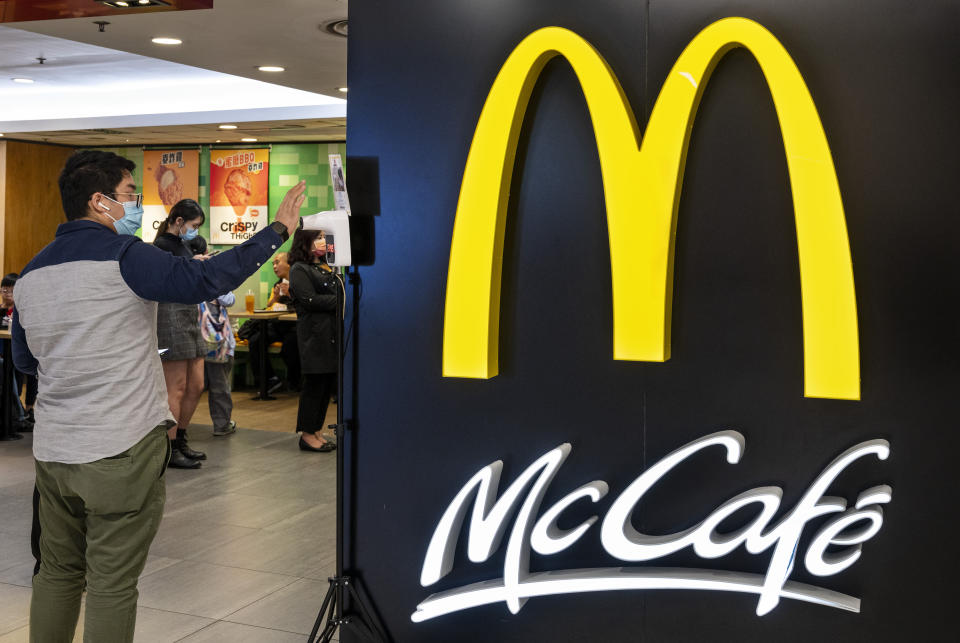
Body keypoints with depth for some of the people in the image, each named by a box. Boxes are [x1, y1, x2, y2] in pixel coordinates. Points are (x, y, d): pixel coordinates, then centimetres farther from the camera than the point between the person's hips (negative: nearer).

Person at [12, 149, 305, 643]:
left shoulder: (31, 274, 10)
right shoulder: (122, 255, -13)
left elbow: (25, 360, 19)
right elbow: (203, 281, -24)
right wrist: (278, 229, -17)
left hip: (52, 450, 7)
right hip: (121, 452, -7)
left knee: (57, 574, 19)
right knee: (112, 586, 3)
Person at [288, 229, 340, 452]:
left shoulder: (327, 267, 20)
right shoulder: (299, 270, -5)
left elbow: (340, 290, 21)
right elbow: (310, 300, -14)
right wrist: (340, 300, -14)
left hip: (333, 332, 8)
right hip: (315, 334, -8)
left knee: (328, 383, 9)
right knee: (315, 383, -5)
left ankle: (316, 431, 17)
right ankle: (307, 434, 4)